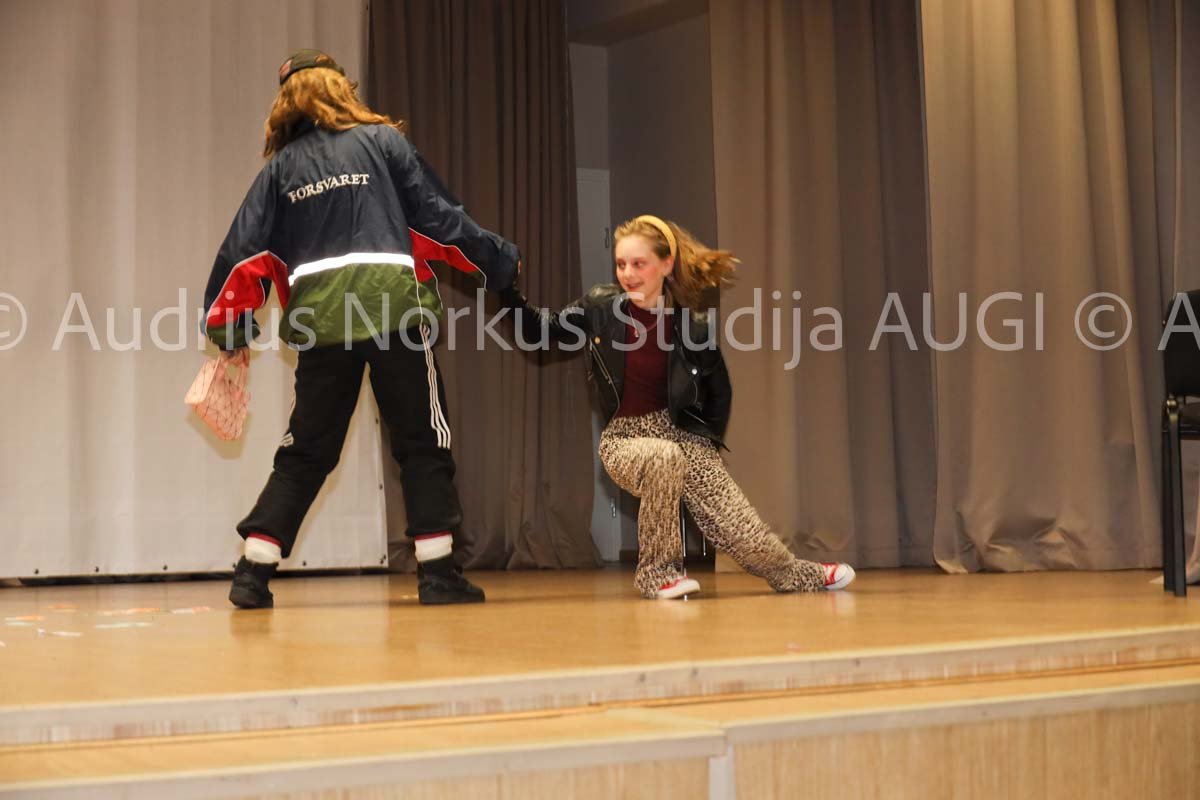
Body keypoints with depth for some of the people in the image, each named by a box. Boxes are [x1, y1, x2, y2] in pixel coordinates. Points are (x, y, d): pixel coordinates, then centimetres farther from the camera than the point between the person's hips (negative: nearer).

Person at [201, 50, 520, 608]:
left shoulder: (280, 167, 13)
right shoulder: (383, 141, 7)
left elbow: (246, 248, 8)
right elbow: (437, 214, 5)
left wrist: (225, 326, 16)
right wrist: (500, 262, 14)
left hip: (321, 321, 3)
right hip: (394, 309, -3)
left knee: (306, 451, 13)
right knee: (423, 443, 8)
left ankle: (253, 572, 9)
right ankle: (437, 572, 3)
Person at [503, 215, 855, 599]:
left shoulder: (691, 325, -9)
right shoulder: (600, 307, -8)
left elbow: (719, 389, 7)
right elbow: (539, 331, 0)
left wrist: (710, 440, 6)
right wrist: (508, 289, -13)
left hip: (683, 431, 1)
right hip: (625, 437, -1)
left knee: (747, 536, -7)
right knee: (663, 457, -39)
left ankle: (799, 575, 27)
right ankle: (658, 573, -19)